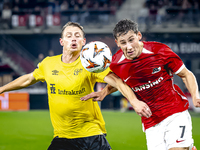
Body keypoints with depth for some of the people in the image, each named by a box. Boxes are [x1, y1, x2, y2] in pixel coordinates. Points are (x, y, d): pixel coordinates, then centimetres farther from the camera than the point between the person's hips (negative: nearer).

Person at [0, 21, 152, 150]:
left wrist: (134, 101, -36)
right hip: (62, 136, 3)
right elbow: (28, 79, 24)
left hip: (92, 133, -3)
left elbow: (116, 81, -20)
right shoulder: (48, 64, 4)